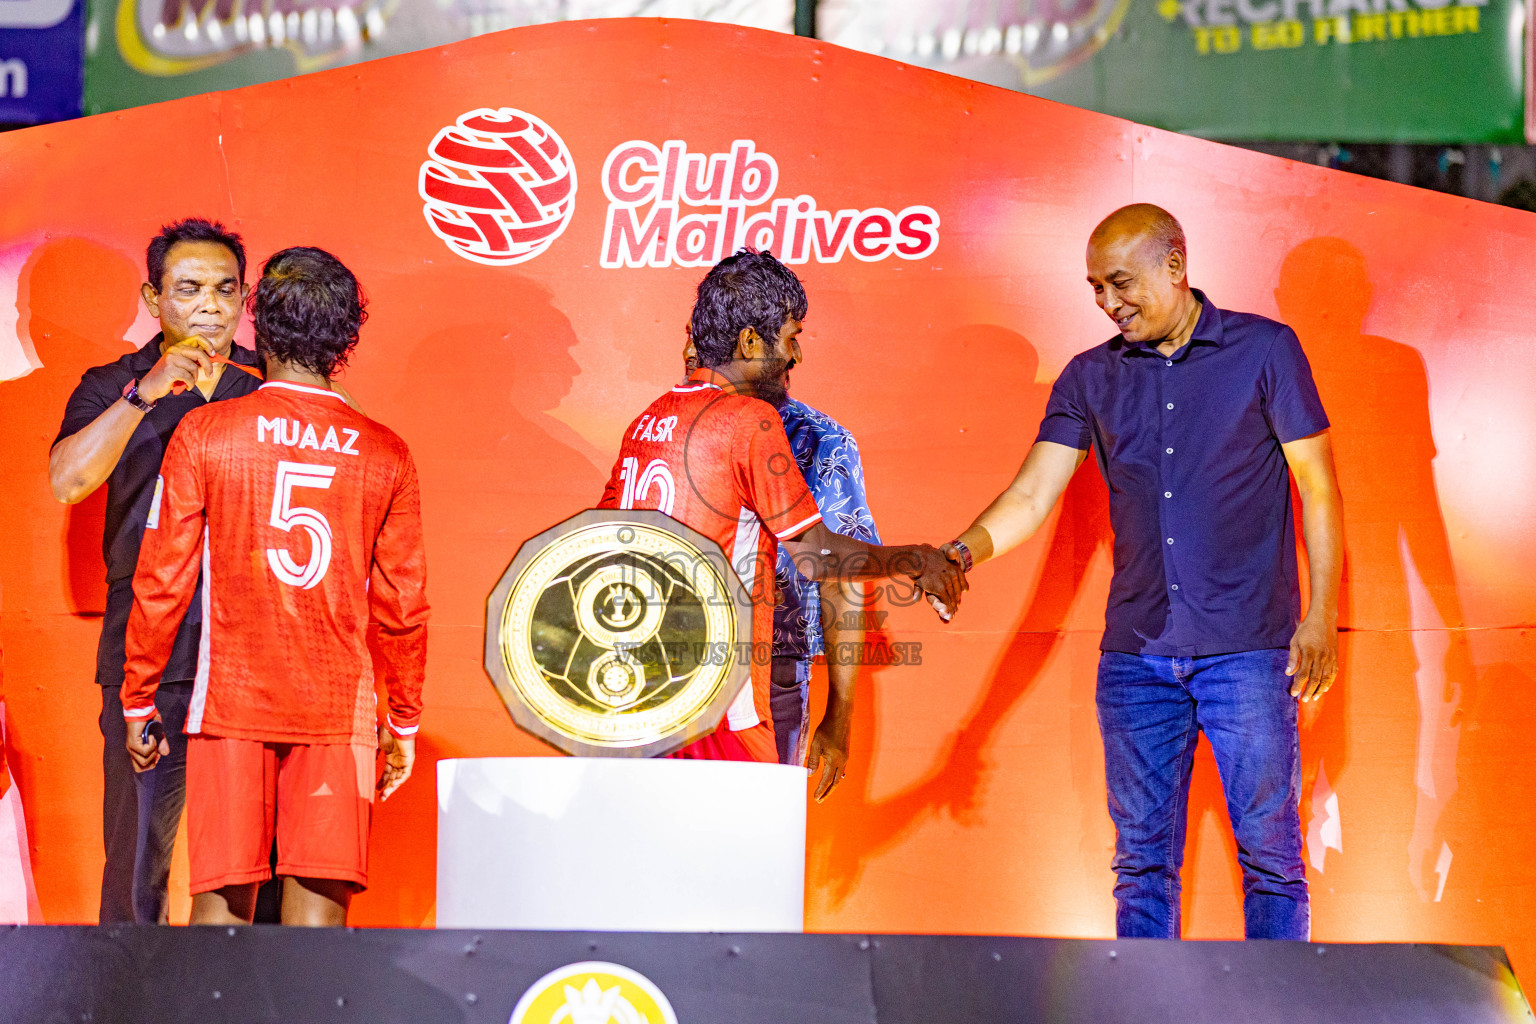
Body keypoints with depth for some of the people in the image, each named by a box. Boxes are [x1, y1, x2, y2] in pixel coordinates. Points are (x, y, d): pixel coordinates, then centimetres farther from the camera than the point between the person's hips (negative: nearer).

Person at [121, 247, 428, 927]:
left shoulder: (203, 434, -2)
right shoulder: (385, 454, 2)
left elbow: (162, 582, -1)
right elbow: (403, 604, 5)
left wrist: (138, 701, 10)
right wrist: (404, 720, 17)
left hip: (231, 697, 0)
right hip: (339, 710, 1)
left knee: (222, 897, 5)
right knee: (319, 898, 0)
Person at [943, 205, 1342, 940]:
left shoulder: (1264, 350, 0)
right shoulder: (1091, 378, 9)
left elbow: (1318, 488, 1)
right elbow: (1031, 496, 3)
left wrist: (1321, 616, -5)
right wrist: (963, 551, -16)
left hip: (1247, 649, -3)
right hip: (1136, 653, 3)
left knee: (1270, 852, -2)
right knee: (1143, 858, 5)